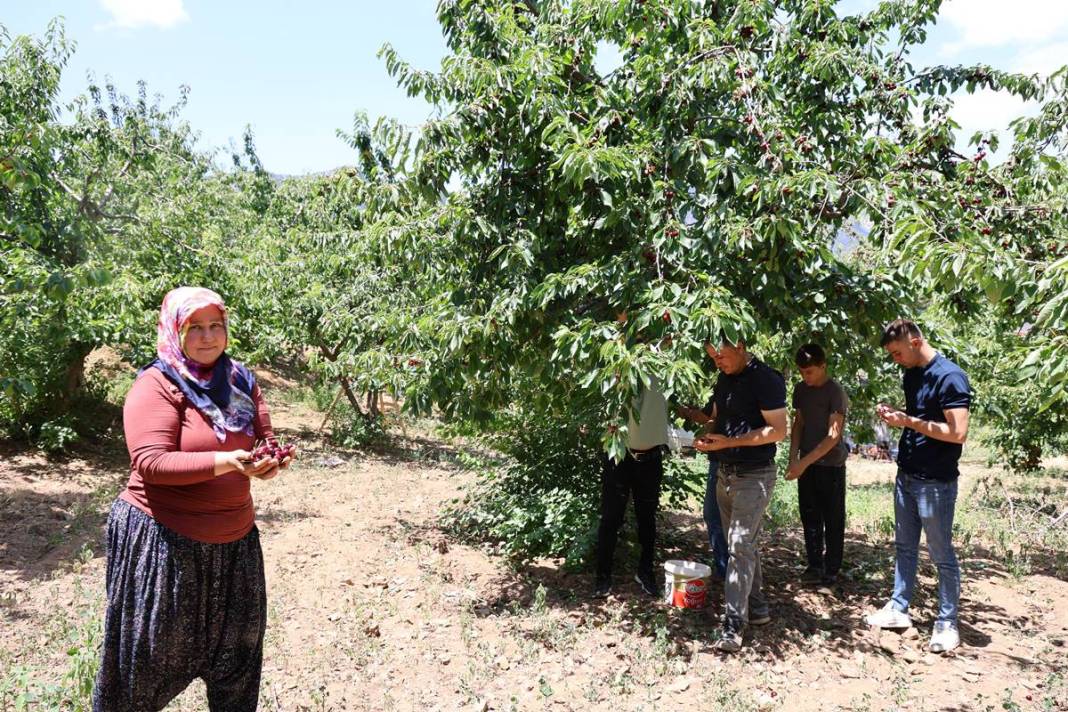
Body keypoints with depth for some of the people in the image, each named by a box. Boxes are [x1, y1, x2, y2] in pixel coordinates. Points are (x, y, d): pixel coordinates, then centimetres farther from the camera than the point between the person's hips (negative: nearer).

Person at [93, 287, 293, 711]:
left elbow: (266, 441, 4)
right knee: (152, 648, 8)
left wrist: (267, 464, -20)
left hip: (234, 537, 6)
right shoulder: (156, 385, -13)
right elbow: (149, 462, -23)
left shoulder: (241, 381, 5)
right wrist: (227, 462, -33)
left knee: (237, 642, 16)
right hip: (163, 537, -5)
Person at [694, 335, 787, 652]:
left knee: (741, 544, -11)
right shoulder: (724, 379, 10)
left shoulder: (766, 379, -15)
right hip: (726, 473, 8)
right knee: (743, 543, 15)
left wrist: (729, 442, -23)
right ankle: (757, 607, 28)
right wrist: (707, 438, -3)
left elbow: (778, 430, -17)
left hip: (755, 476, -8)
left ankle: (733, 626, -9)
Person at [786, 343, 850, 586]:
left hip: (831, 464, -6)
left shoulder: (835, 392, -15)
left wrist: (805, 462, -22)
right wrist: (793, 458, 0)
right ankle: (814, 565, 19)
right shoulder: (800, 389, 5)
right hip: (806, 463, 6)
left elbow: (833, 436, -18)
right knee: (809, 516, 10)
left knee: (833, 519, 4)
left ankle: (832, 570, 12)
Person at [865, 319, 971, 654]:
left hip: (935, 482, -8)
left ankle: (947, 623, 15)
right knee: (904, 546, 16)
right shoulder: (911, 375, 9)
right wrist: (894, 414, 1)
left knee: (942, 554, 4)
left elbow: (958, 432, -23)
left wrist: (910, 422, -20)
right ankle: (899, 608, 27)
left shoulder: (949, 376, -18)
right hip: (906, 476, 8)